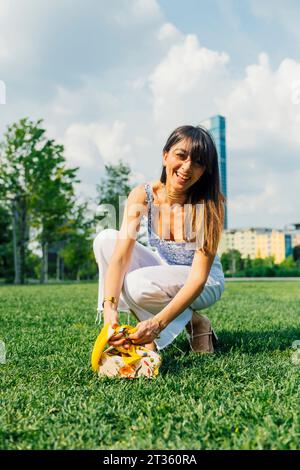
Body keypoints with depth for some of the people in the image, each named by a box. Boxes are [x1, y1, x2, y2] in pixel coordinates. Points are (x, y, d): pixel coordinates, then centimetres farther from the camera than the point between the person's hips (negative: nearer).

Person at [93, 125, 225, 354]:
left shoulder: (209, 204, -26)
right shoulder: (143, 195, -19)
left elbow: (199, 277, -30)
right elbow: (120, 255, -27)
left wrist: (158, 322, -42)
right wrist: (109, 307, -44)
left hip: (204, 285, -4)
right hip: (162, 271, 4)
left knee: (138, 285, -33)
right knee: (105, 239, -18)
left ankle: (193, 322, -5)